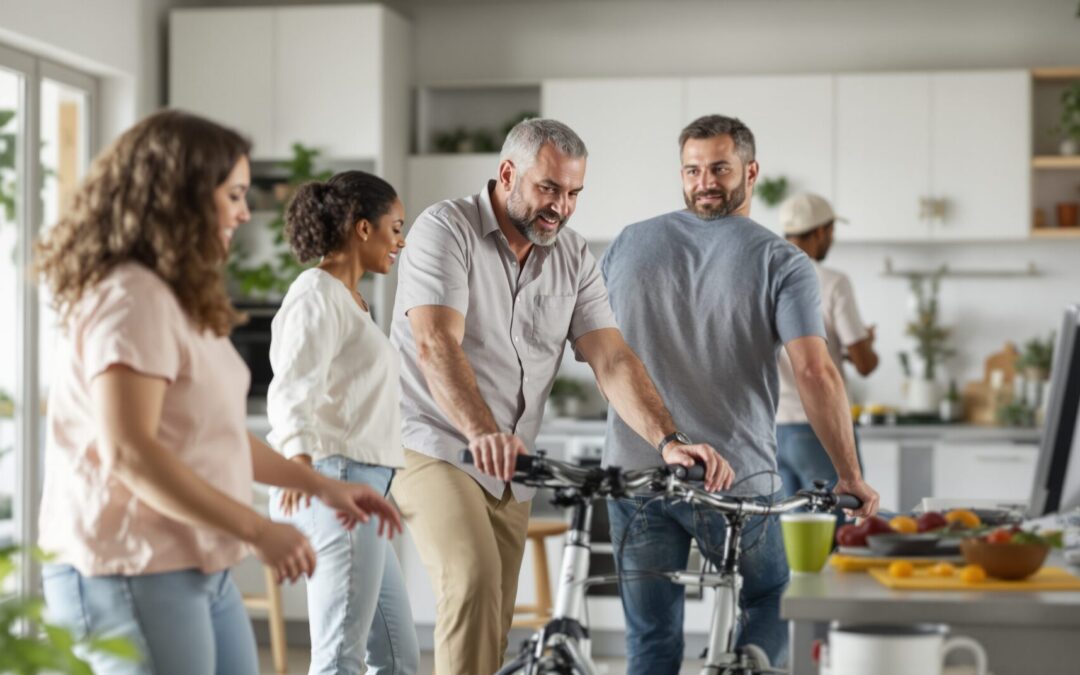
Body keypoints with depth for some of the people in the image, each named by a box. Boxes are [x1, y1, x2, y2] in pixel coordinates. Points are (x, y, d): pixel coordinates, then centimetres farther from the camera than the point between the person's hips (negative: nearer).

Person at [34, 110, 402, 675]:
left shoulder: (179, 301, 17)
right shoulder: (132, 298, -16)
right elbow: (129, 452, -25)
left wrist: (322, 486, 18)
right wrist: (258, 531, -22)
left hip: (201, 571, 10)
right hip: (137, 577, -10)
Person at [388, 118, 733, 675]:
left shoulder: (574, 258, 5)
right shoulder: (446, 230, -11)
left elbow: (613, 360, -4)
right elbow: (436, 346, -25)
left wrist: (670, 441, -20)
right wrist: (483, 433, -41)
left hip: (511, 468, 6)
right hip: (435, 447, -6)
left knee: (494, 627, 6)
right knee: (474, 580, -28)